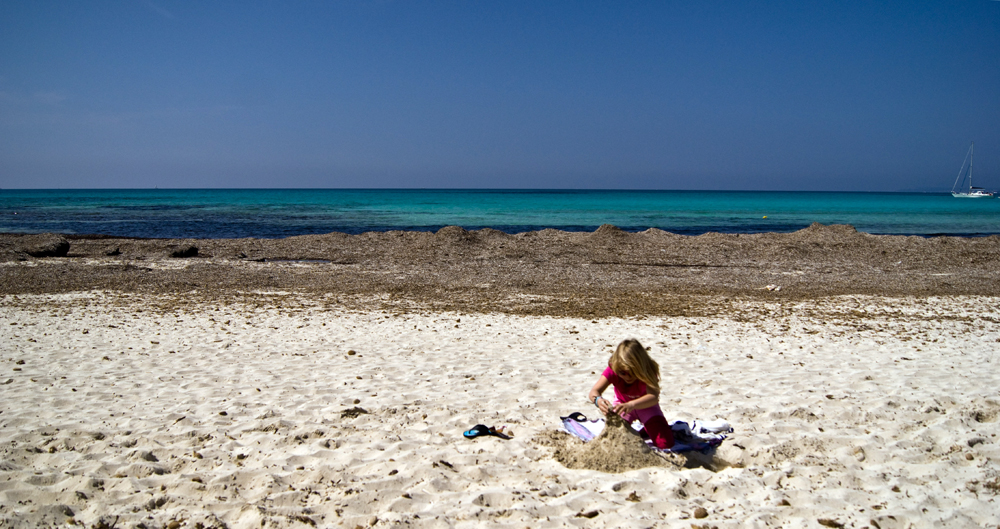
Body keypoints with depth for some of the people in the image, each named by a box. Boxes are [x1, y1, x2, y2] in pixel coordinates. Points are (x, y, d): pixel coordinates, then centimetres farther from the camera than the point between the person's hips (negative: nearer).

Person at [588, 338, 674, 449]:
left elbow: (654, 397, -54)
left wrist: (632, 405, -73)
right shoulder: (613, 370, -30)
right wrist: (598, 400, -64)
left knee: (665, 443, -17)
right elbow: (594, 391, -38)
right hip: (622, 404, 1)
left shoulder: (648, 372, -35)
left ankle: (645, 430, 16)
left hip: (645, 405, -1)